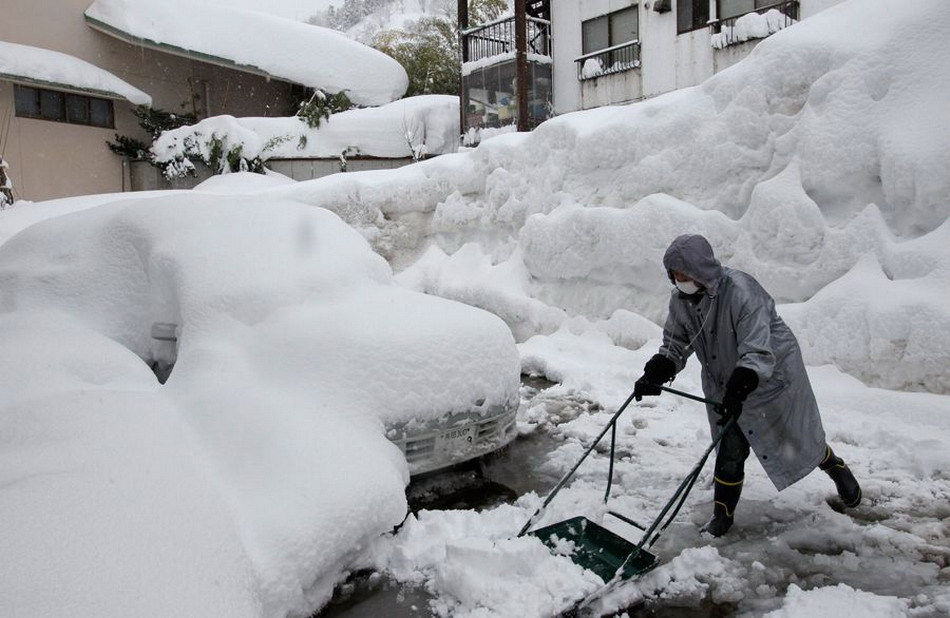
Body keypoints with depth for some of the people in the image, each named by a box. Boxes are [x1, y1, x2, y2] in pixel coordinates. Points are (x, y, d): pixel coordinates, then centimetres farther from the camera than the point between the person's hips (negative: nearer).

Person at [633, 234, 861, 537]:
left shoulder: (741, 291, -33)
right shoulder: (680, 299, -12)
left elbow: (758, 353, -37)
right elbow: (674, 346, -3)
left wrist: (738, 391, -49)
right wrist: (654, 375, -21)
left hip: (771, 374, -4)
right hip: (724, 384, 5)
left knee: (798, 438, 16)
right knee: (729, 451, 3)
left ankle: (838, 470, 48)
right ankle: (722, 517, 18)